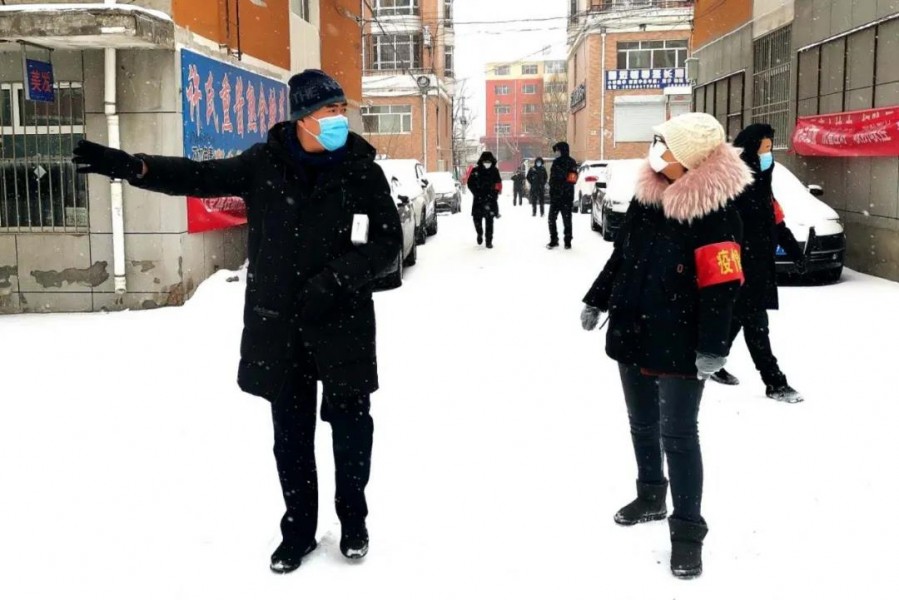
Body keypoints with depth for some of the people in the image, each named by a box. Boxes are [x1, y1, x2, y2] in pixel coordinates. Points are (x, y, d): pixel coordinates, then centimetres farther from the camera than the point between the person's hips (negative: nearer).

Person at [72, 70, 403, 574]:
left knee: (350, 424, 9)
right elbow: (200, 177, 6)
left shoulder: (362, 170, -4)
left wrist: (338, 277, -18)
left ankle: (353, 521, 31)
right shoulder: (264, 163, 0)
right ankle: (299, 528, 28)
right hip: (279, 322, 2)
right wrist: (130, 166, -7)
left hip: (343, 320, -1)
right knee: (291, 430, 11)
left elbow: (388, 239, -5)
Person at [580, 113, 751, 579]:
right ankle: (650, 496, 39)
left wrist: (713, 347, -21)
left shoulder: (716, 215, -16)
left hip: (679, 345, -7)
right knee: (642, 423, 19)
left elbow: (722, 287, -19)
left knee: (678, 433, -2)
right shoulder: (647, 196, 5)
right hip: (631, 333, 7)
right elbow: (622, 254, 15)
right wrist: (597, 301, 18)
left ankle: (688, 529, 11)